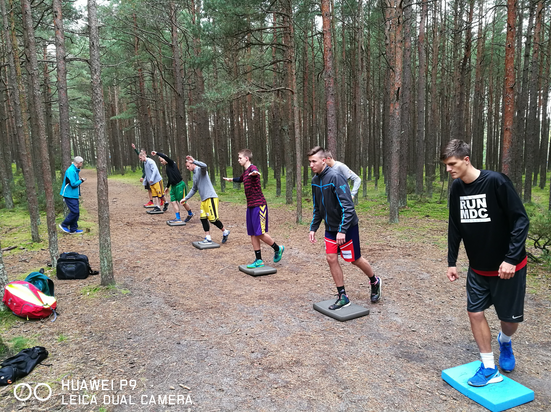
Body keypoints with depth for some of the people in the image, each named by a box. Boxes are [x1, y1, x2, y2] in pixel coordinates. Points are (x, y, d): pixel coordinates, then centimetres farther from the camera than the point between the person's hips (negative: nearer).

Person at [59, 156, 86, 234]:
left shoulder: (75, 170, 14)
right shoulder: (71, 171, -18)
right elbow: (73, 184, -22)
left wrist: (80, 180, 4)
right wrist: (81, 181, -8)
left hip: (74, 195, 10)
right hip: (70, 195, -10)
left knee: (76, 212, 10)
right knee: (74, 212, -10)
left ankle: (73, 229, 17)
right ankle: (64, 225, 5)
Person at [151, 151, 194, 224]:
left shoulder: (172, 163, -9)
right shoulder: (167, 167, 15)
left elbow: (165, 157, -29)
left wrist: (156, 153, -24)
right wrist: (167, 187, 29)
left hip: (180, 185, -9)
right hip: (173, 186, 9)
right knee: (173, 202, 2)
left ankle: (190, 214, 23)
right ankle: (178, 219, 3)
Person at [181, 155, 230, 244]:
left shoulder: (200, 170, -7)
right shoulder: (194, 175, 20)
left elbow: (204, 166, -34)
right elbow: (194, 189, 29)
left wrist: (193, 161, -33)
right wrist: (185, 198, 27)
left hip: (211, 198, -10)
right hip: (203, 200, 10)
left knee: (213, 219, -7)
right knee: (203, 218, 5)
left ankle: (225, 232, 13)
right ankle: (208, 238, 9)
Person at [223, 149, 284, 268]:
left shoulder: (252, 168, -12)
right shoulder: (245, 172, 17)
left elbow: (255, 171, -39)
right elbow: (240, 179, 42)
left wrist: (254, 173, -64)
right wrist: (231, 179, 62)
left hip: (259, 205, -9)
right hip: (250, 206, 9)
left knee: (260, 233, -8)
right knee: (253, 234, 7)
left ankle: (278, 249, 16)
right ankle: (259, 260, 13)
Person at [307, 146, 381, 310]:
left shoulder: (335, 177, -22)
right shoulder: (315, 180, 3)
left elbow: (348, 206, -24)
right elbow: (317, 208, 14)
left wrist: (342, 230, -27)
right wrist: (313, 228, 9)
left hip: (347, 227, -7)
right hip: (330, 228, 7)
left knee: (355, 259, 7)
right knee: (331, 259, 2)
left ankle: (375, 282, 35)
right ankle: (343, 297, 14)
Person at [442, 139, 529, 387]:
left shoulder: (496, 181, -20)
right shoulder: (457, 189, -2)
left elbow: (521, 220, -18)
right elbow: (455, 227, 6)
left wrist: (511, 259, -23)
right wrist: (451, 262, 4)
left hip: (507, 267, -4)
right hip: (477, 268, 5)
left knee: (511, 318, 7)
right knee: (475, 313, 1)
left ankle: (504, 341, 42)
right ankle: (489, 368, 16)